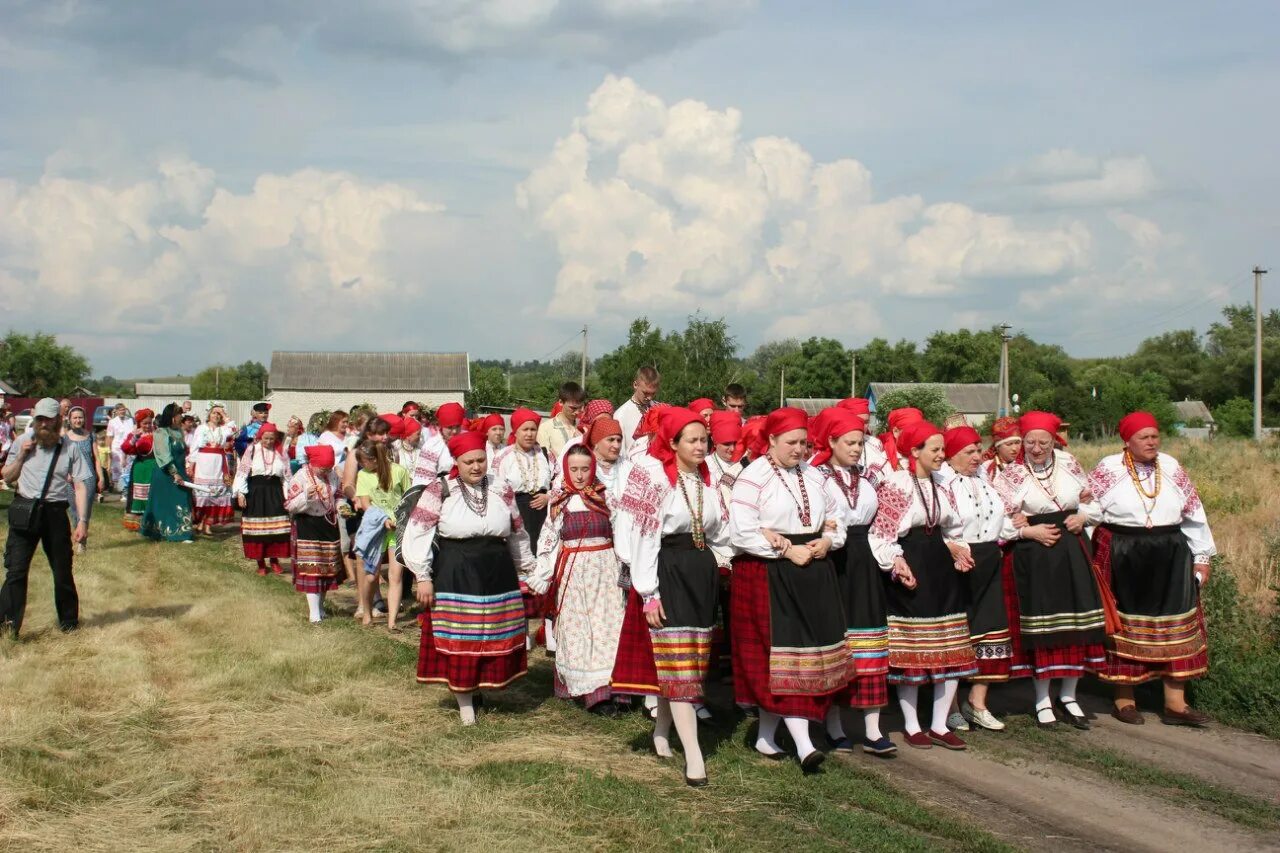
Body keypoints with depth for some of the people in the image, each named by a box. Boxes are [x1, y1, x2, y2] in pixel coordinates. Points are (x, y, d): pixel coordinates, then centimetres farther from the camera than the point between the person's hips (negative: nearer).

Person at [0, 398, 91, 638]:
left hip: (55, 513, -1)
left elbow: (80, 486, -1)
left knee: (62, 571, 8)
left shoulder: (69, 449, 1)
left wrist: (82, 521, -9)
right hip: (25, 512, 1)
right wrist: (21, 456, -3)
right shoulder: (22, 443, 5)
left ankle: (69, 621, 26)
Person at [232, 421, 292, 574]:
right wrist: (240, 493, -10)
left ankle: (274, 560, 17)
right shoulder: (251, 450, -2)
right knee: (257, 528, 3)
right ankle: (260, 562, 14)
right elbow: (242, 472, -3)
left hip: (275, 493, 2)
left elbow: (286, 476, 7)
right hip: (255, 493, -2)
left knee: (277, 528, 1)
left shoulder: (281, 452, 4)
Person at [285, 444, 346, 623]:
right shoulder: (300, 477, -15)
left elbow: (338, 495, 17)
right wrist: (306, 496, -31)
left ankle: (320, 606, 29)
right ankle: (315, 614, -3)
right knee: (311, 569, -6)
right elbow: (289, 505, -15)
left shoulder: (332, 475, 0)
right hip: (308, 526, -5)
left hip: (329, 524, 5)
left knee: (328, 568, 12)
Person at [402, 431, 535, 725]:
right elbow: (417, 533, -7)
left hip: (498, 576, 3)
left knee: (497, 640, 7)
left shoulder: (502, 490, 6)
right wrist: (423, 576, -10)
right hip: (455, 576, -3)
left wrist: (528, 569, 23)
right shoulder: (439, 490, -6)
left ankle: (485, 686, 27)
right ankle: (465, 702, 10)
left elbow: (517, 535, 18)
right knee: (458, 641, 0)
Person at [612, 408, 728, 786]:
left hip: (701, 571, 6)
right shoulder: (652, 476, -10)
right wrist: (648, 592, -14)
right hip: (666, 570, -6)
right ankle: (693, 757, -10)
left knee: (679, 657, 12)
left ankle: (662, 730, 31)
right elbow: (642, 536, -11)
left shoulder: (705, 478, 9)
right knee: (679, 663, -8)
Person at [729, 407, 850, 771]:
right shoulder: (753, 476, -7)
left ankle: (766, 735, 18)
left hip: (812, 574, 7)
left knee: (810, 651, 6)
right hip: (767, 575, -7)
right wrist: (786, 550, -15)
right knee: (782, 653, -9)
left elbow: (833, 518, 22)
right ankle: (803, 744, -12)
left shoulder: (812, 475, 13)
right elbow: (741, 532, -15)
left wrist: (827, 541, 0)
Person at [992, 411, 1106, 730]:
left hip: (1073, 551, 3)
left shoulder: (1069, 464, 7)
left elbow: (1092, 503, 16)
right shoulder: (1012, 473, -1)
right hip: (1034, 556, -3)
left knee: (1077, 623, 4)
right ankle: (1042, 700, 12)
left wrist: (1083, 516, -3)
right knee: (1042, 625, 0)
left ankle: (1068, 696, 17)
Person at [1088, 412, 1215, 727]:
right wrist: (1087, 556, -9)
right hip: (1122, 558, -3)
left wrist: (1202, 557, 9)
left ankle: (1175, 703, 9)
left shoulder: (1171, 467, 6)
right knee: (1125, 627, 4)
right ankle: (1124, 700, 14)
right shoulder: (1108, 470, -4)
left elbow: (1193, 514, 10)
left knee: (1175, 626, 3)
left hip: (1170, 559, 4)